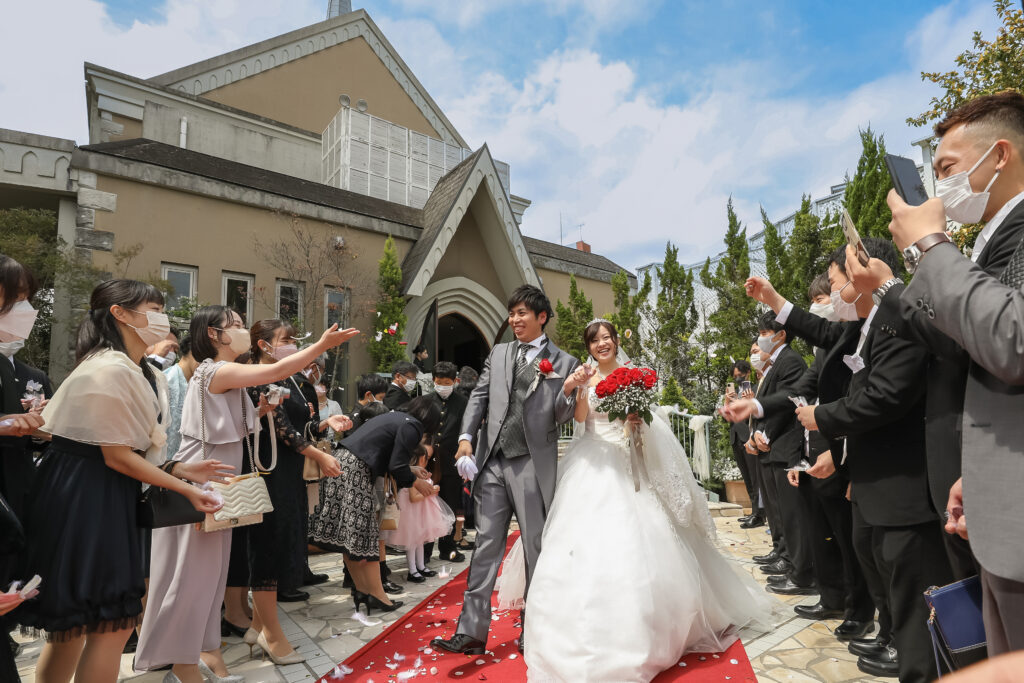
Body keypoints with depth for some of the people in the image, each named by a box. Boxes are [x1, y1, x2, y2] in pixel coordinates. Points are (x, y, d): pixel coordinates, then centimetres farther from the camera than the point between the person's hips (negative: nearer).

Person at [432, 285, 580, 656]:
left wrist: (569, 390, -19)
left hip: (533, 466, -3)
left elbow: (561, 418, 0)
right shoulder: (498, 354, 14)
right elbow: (479, 397, 11)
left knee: (536, 549, 9)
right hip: (492, 462, 3)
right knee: (486, 546, 9)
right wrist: (466, 438, -2)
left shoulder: (564, 362, 3)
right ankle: (472, 632, 18)